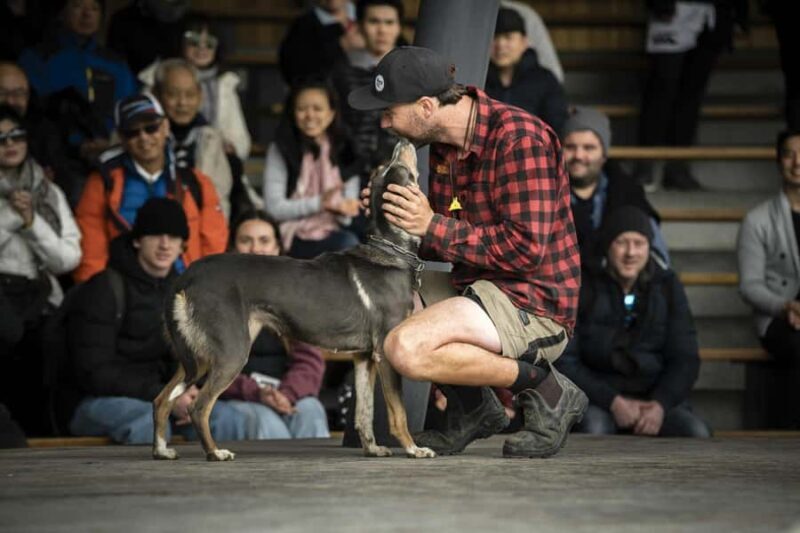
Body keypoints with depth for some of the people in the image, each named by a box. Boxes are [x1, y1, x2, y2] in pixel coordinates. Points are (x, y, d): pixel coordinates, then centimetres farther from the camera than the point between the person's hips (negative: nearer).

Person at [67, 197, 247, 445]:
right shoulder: (105, 289, -6)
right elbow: (94, 373, -13)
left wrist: (189, 393, -8)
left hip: (161, 397, 6)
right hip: (102, 401, -6)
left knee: (230, 419, -21)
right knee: (149, 421, -38)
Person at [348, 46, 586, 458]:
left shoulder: (518, 137, -18)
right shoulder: (444, 144, 9)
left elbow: (526, 249, -24)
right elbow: (446, 242, 18)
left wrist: (433, 226, -20)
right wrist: (396, 219, -2)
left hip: (532, 305, -10)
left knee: (405, 349, -27)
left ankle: (544, 389, -9)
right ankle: (471, 407, 8)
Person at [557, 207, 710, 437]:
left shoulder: (667, 287, 9)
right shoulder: (585, 287, 0)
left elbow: (685, 359, 6)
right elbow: (565, 361, -4)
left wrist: (660, 404, -13)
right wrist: (613, 401, -16)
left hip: (656, 395, 3)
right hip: (597, 398, -3)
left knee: (697, 434, -27)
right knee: (594, 428, -39)